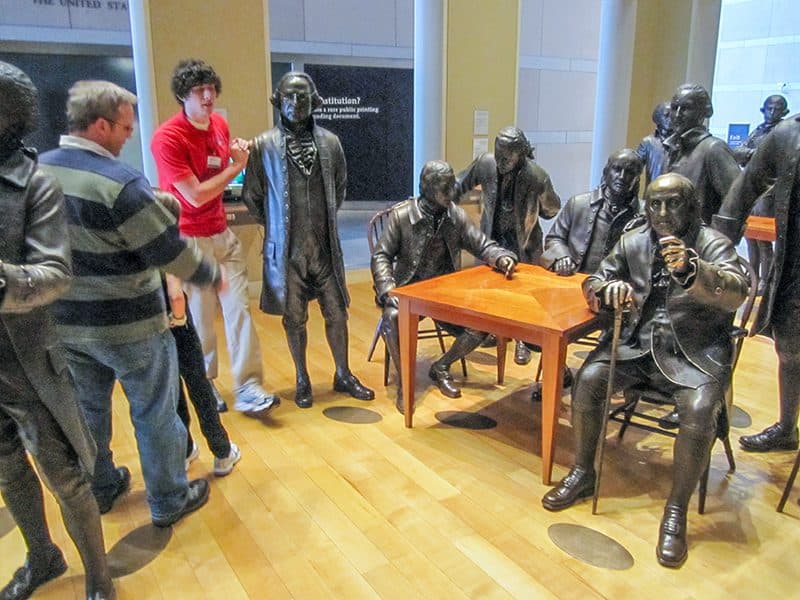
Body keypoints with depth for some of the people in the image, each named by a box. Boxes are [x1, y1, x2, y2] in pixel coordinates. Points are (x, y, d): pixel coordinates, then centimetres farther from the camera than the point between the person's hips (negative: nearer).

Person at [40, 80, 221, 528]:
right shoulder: (120, 181, -22)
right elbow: (169, 251, -19)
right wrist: (213, 275, -2)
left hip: (66, 321, 7)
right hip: (127, 324, -7)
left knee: (87, 408, 22)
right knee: (155, 412, 10)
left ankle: (100, 489, 41)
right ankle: (169, 500, 24)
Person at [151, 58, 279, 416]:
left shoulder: (220, 124, 6)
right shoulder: (167, 138, -16)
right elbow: (196, 195, -18)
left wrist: (238, 155, 4)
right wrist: (237, 166, -9)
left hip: (223, 234, 6)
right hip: (190, 239, -6)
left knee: (239, 309, -1)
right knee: (200, 318, 5)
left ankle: (248, 391, 3)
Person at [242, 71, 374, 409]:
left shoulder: (330, 142, 2)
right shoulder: (264, 145, -5)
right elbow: (252, 196, 3)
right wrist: (277, 226, 8)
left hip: (326, 246, 2)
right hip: (286, 248, -2)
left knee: (336, 313, 9)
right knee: (294, 317, 9)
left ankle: (343, 375, 27)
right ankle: (302, 381, 27)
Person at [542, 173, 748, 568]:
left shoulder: (713, 245, -4)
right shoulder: (632, 242, 8)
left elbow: (736, 294, -21)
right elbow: (593, 281, 9)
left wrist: (691, 269, -42)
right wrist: (609, 288, -17)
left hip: (695, 353, -3)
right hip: (636, 344, 3)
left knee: (699, 412, -30)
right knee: (587, 380, -20)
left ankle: (676, 512, -10)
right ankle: (582, 474, 1)